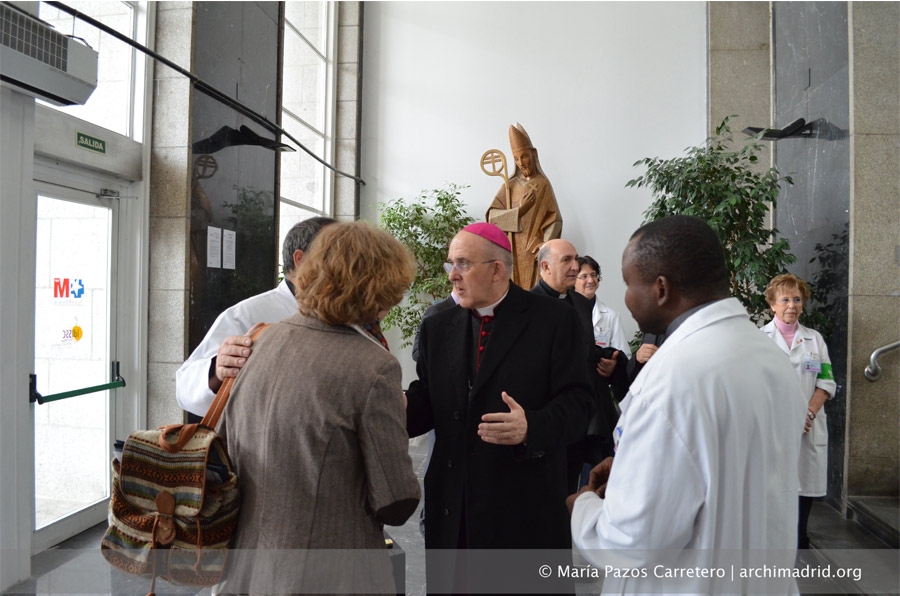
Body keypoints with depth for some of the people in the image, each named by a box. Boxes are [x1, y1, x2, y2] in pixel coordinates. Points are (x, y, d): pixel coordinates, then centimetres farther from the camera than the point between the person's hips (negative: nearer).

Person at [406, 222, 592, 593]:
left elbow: (575, 401, -10)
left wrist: (532, 427, -29)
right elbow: (426, 400, 6)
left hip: (524, 505, -3)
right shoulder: (438, 327, 8)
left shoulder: (554, 321, -5)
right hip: (453, 505, 4)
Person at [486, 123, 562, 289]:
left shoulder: (543, 184, 3)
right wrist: (520, 209, -11)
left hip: (537, 250, -1)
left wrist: (544, 245, -15)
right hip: (515, 252, 1)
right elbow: (492, 216, -2)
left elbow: (555, 219, -3)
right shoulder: (510, 186, 6)